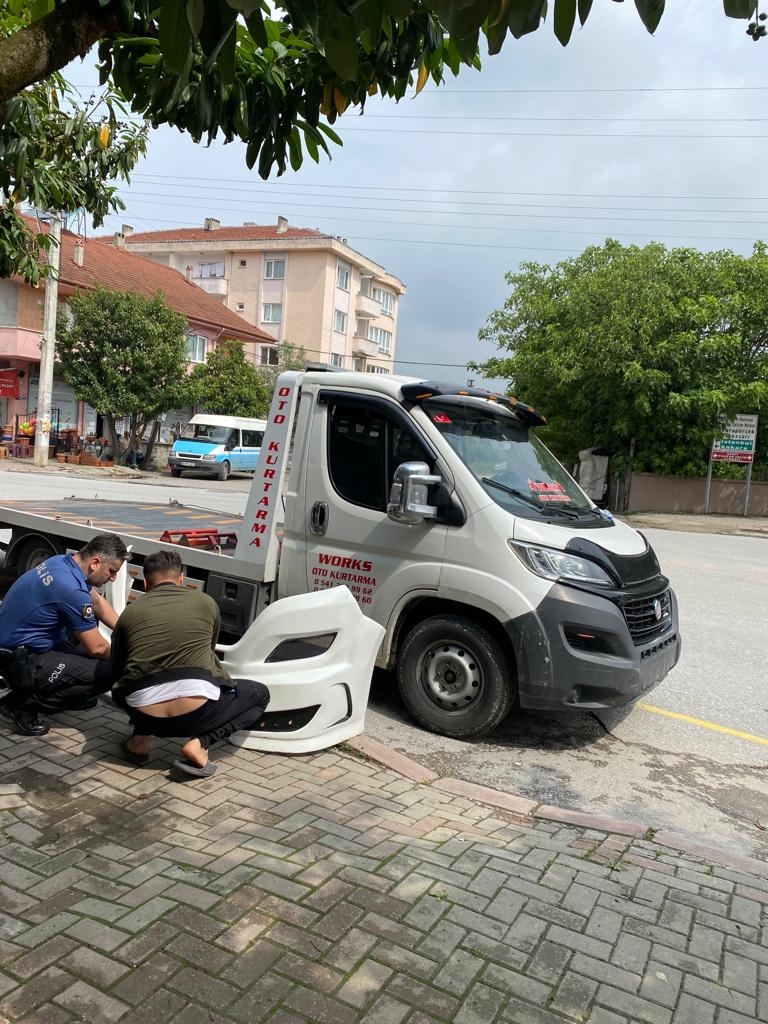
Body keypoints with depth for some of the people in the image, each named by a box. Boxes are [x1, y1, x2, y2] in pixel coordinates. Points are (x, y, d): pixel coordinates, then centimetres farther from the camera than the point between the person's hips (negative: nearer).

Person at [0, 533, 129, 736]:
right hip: (22, 661, -10)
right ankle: (24, 703, -7)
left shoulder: (62, 561, 0)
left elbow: (98, 602, 16)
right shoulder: (72, 589, -28)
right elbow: (97, 648, -16)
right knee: (108, 672, -17)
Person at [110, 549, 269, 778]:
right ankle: (200, 744, 3)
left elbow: (114, 672, 26)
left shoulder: (130, 612, 15)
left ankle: (141, 739, 14)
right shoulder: (206, 603, 13)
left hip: (146, 714, 4)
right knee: (259, 694, 23)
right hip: (196, 713, -3)